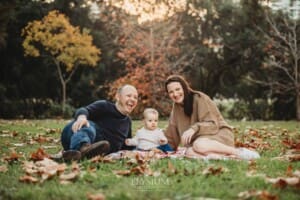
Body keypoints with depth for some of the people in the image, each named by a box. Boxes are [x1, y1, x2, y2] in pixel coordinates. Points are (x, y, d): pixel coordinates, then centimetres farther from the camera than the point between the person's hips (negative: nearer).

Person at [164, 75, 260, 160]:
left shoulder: (199, 98, -10)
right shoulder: (176, 107, 10)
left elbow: (212, 124, -16)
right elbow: (171, 135, 13)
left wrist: (194, 129, -32)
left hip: (220, 135, -5)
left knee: (199, 145, -40)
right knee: (189, 152, -32)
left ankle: (239, 152, -22)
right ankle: (231, 157, -34)